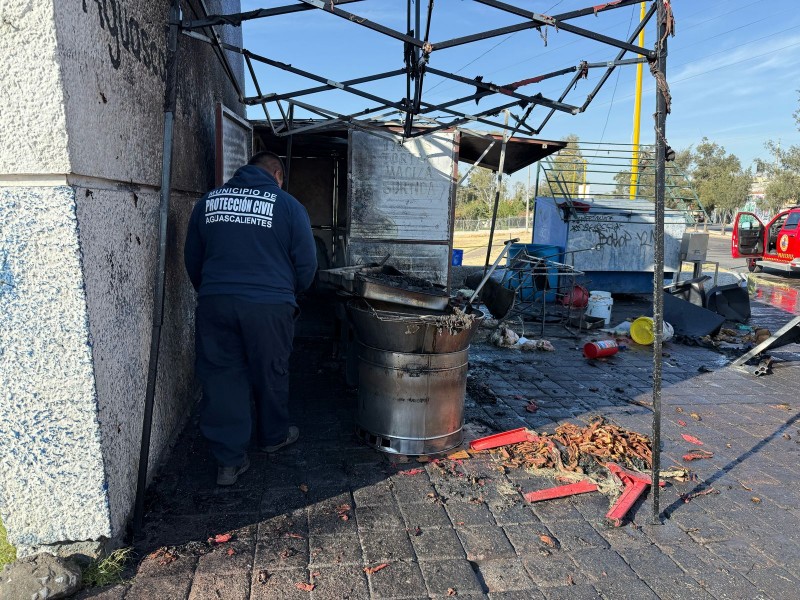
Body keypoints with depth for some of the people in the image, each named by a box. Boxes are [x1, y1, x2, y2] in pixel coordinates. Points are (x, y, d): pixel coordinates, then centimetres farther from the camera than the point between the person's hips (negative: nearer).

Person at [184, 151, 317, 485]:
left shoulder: (208, 202, 10)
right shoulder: (287, 205, -1)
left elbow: (192, 259, 15)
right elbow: (306, 263, -1)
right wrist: (289, 294, 17)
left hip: (214, 304, 3)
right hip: (269, 307, -2)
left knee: (221, 378, 9)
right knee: (271, 375, 15)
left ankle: (229, 460, 15)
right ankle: (273, 437, 36)